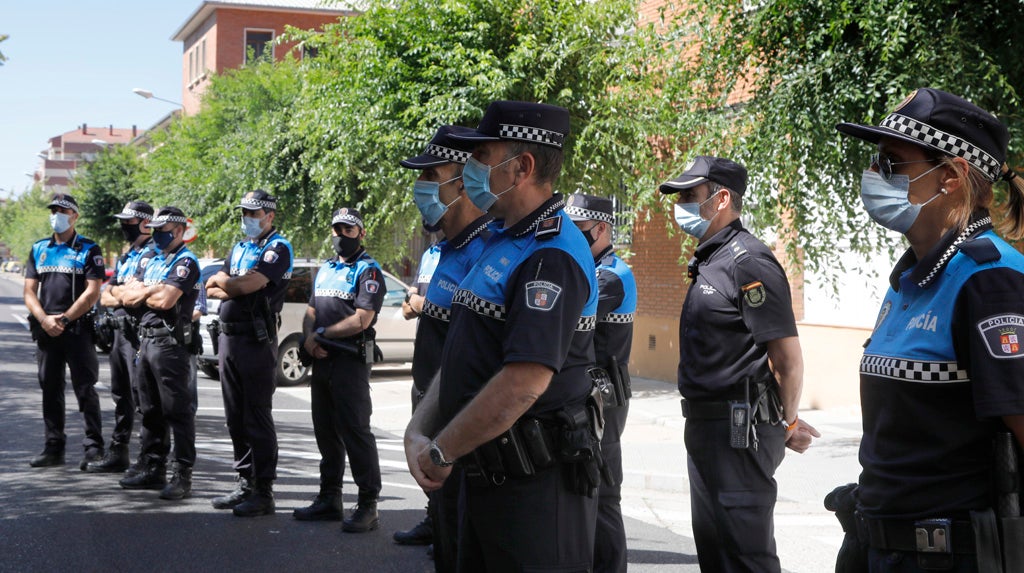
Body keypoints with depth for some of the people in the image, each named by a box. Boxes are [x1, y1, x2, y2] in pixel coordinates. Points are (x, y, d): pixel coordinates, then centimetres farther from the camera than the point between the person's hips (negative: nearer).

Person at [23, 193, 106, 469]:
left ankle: (94, 448, -3)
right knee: (50, 389, 9)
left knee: (85, 389, -6)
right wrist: (44, 319, -7)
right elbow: (29, 291, 9)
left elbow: (92, 292, -8)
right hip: (45, 330, 5)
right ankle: (53, 448, 16)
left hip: (78, 329, -5)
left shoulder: (89, 250, 1)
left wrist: (64, 318, -12)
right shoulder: (38, 249, 14)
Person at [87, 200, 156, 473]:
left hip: (139, 333, -10)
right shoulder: (125, 257, 21)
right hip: (120, 330, 10)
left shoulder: (152, 254, -9)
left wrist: (117, 291, 0)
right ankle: (118, 453, 22)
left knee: (141, 393, -10)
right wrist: (124, 296, -3)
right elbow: (105, 298, 17)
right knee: (121, 394, 14)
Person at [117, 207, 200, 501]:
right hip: (146, 340, 9)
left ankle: (183, 475, -6)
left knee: (178, 410, -7)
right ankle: (153, 468, 21)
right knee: (151, 410, 13)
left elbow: (165, 300, -20)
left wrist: (141, 294, -1)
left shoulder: (185, 262, -8)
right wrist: (151, 291, -5)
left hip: (170, 342, -9)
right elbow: (127, 296, 13)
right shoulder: (153, 262, 20)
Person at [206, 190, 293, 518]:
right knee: (236, 417, 11)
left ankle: (264, 492, -1)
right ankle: (245, 484, 19)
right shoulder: (239, 248, 19)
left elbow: (248, 285, -20)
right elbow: (211, 291, 14)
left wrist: (221, 279, 0)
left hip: (257, 340, -8)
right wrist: (233, 288, -7)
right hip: (228, 336, 8)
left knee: (257, 418, -6)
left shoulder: (278, 248, -7)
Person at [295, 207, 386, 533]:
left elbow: (362, 320, -16)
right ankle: (329, 499, 21)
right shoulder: (325, 270, 20)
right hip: (322, 359, 8)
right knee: (326, 431, 12)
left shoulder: (368, 271, -5)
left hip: (350, 360, -8)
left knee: (356, 430, -9)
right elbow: (311, 311, 20)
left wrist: (323, 333, -8)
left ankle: (368, 506, -6)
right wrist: (309, 337, -1)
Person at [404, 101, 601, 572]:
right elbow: (465, 355, 16)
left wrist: (441, 452, -18)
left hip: (536, 485, -10)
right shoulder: (500, 242, 13)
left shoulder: (552, 256, -20)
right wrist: (419, 430, 3)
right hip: (486, 473, 10)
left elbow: (524, 382, -28)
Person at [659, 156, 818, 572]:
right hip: (705, 427, 10)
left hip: (739, 431, -10)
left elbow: (788, 357, -19)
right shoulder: (708, 261, 15)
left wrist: (788, 423, -7)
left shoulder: (748, 262, -16)